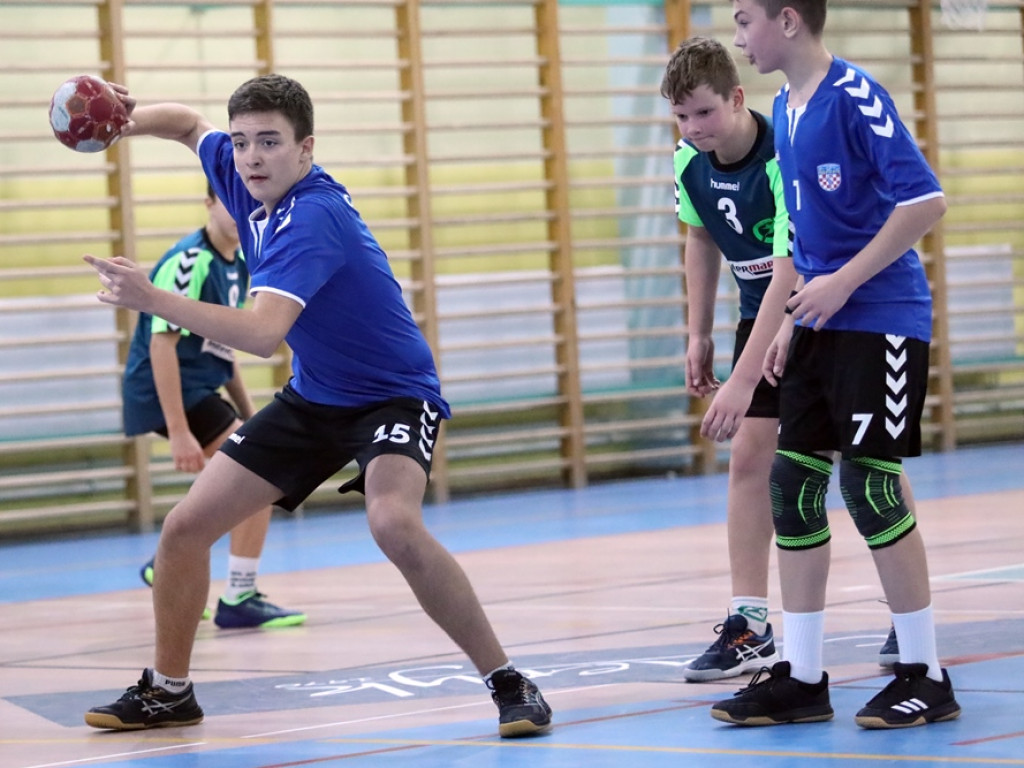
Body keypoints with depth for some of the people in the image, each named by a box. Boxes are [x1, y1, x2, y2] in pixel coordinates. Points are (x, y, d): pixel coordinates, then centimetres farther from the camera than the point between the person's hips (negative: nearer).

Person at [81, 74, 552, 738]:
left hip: (393, 396, -8)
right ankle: (169, 690, 24)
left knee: (394, 524, -36)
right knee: (185, 528, 4)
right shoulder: (251, 183, -6)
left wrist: (152, 299, -49)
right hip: (312, 399, 9)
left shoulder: (310, 218, -30)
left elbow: (262, 334, -42)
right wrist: (128, 121, -6)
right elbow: (191, 122, 15)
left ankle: (509, 683, -23)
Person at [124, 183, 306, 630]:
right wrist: (179, 432, -29)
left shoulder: (237, 262, 8)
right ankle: (238, 601, -12)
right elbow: (161, 345, -25)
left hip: (201, 390, 10)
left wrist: (247, 413, 19)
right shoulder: (187, 263, -21)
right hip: (171, 391, -10)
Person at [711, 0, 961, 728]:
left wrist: (844, 282, -20)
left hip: (882, 320, -8)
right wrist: (794, 318, 14)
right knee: (793, 485, 5)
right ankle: (801, 678, 11)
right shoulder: (785, 110, 11)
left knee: (869, 485, -8)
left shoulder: (856, 96, -15)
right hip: (822, 325, 9)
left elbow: (926, 200, -21)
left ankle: (926, 675, 4)